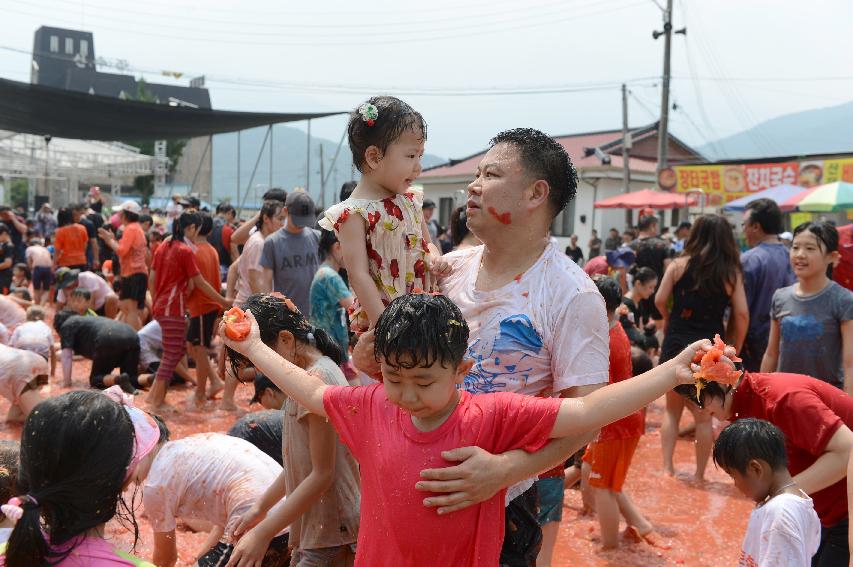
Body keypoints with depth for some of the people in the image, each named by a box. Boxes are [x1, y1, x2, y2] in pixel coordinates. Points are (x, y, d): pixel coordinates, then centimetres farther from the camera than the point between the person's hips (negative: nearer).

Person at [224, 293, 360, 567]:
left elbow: (322, 474, -20)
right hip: (312, 529, 9)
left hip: (329, 536, -9)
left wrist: (263, 533, -17)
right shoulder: (312, 373, 9)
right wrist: (260, 508, 17)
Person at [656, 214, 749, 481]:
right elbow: (742, 314, -5)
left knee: (672, 410, 16)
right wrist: (734, 350, 6)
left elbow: (660, 301, -5)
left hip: (676, 344, 1)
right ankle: (699, 474, 17)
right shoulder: (732, 272, -3)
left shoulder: (679, 265, -4)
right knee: (704, 416, 10)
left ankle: (667, 468, 14)